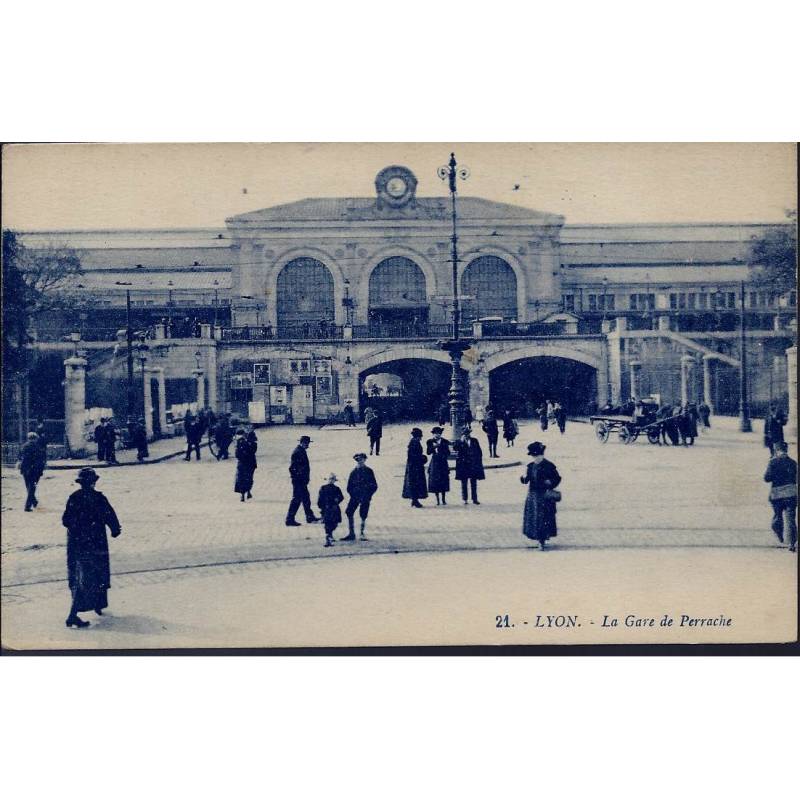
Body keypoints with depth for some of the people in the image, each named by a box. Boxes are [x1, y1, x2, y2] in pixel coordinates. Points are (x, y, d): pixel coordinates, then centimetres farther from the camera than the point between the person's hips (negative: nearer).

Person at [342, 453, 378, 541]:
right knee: (349, 513, -7)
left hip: (365, 498, -2)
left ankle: (363, 535, 13)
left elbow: (374, 486, 3)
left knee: (363, 516, 0)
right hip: (355, 497, 2)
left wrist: (368, 495, -7)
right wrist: (353, 494, -3)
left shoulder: (369, 471, 2)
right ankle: (351, 534, 1)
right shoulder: (354, 472, 8)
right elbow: (349, 487, 11)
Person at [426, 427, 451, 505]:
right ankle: (438, 500, 5)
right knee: (435, 482, -2)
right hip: (434, 463, 0)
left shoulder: (444, 442, 4)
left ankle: (443, 500, 7)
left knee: (443, 481, 0)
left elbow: (448, 452, 2)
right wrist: (433, 447, -18)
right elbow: (428, 452, -3)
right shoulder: (430, 442, 4)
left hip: (443, 463, 0)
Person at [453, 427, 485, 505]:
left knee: (474, 483, 5)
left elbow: (479, 452, 9)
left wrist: (479, 462, 4)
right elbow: (455, 448, -20)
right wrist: (461, 441, -21)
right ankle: (464, 499, 9)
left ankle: (474, 499, 10)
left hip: (473, 465, 2)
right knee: (464, 483, 3)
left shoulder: (474, 441, 6)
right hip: (463, 465, -2)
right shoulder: (460, 442, 0)